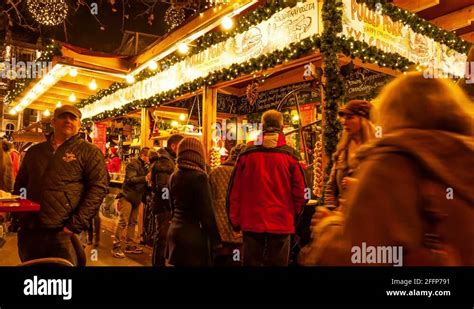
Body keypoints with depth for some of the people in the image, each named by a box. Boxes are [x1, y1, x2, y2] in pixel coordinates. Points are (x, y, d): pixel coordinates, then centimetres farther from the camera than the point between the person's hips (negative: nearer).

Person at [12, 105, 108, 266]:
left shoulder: (89, 151, -1)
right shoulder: (34, 151, 15)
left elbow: (98, 188, -10)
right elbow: (20, 185, 22)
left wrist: (76, 225, -16)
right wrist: (17, 218, 10)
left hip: (63, 233, -5)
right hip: (28, 232, 5)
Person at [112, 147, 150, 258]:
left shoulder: (145, 167, 13)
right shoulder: (133, 165, -10)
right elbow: (130, 179, -24)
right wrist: (145, 178, -33)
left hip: (137, 198, 8)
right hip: (127, 196, -8)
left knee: (133, 222, 11)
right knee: (123, 222, -8)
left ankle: (129, 245, 19)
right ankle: (116, 247, -2)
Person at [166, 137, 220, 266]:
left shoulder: (173, 176, 7)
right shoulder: (199, 176, -15)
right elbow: (206, 211, -15)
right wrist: (215, 239, -8)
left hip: (175, 230, 7)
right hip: (193, 233, -7)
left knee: (179, 264, 16)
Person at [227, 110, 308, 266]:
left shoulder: (246, 153, -3)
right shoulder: (290, 155, -5)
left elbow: (234, 191, -2)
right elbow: (300, 193, -5)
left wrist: (235, 221, 8)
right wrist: (292, 215, 13)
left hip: (252, 223, 1)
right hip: (281, 224, 0)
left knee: (251, 262, 13)